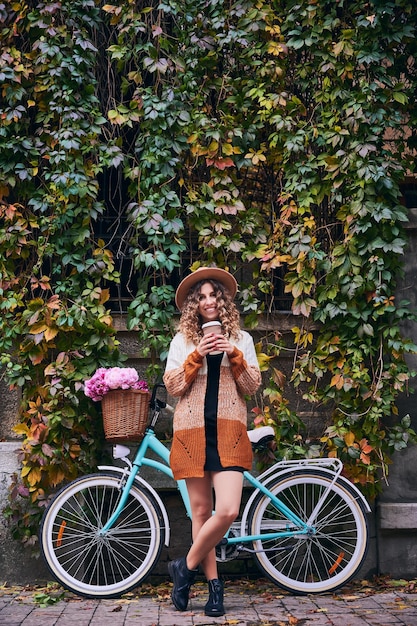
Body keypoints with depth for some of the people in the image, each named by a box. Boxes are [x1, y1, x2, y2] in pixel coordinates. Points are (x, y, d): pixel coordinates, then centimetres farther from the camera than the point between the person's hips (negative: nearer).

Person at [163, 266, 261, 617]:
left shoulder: (240, 338, 13)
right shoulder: (182, 340, 12)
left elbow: (252, 386, 7)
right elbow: (173, 386, 3)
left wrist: (235, 357, -8)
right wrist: (197, 356, -9)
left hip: (228, 430, 0)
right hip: (192, 430, 1)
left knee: (228, 510, -15)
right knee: (201, 511, 1)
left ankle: (186, 567, 4)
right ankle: (214, 585, 13)